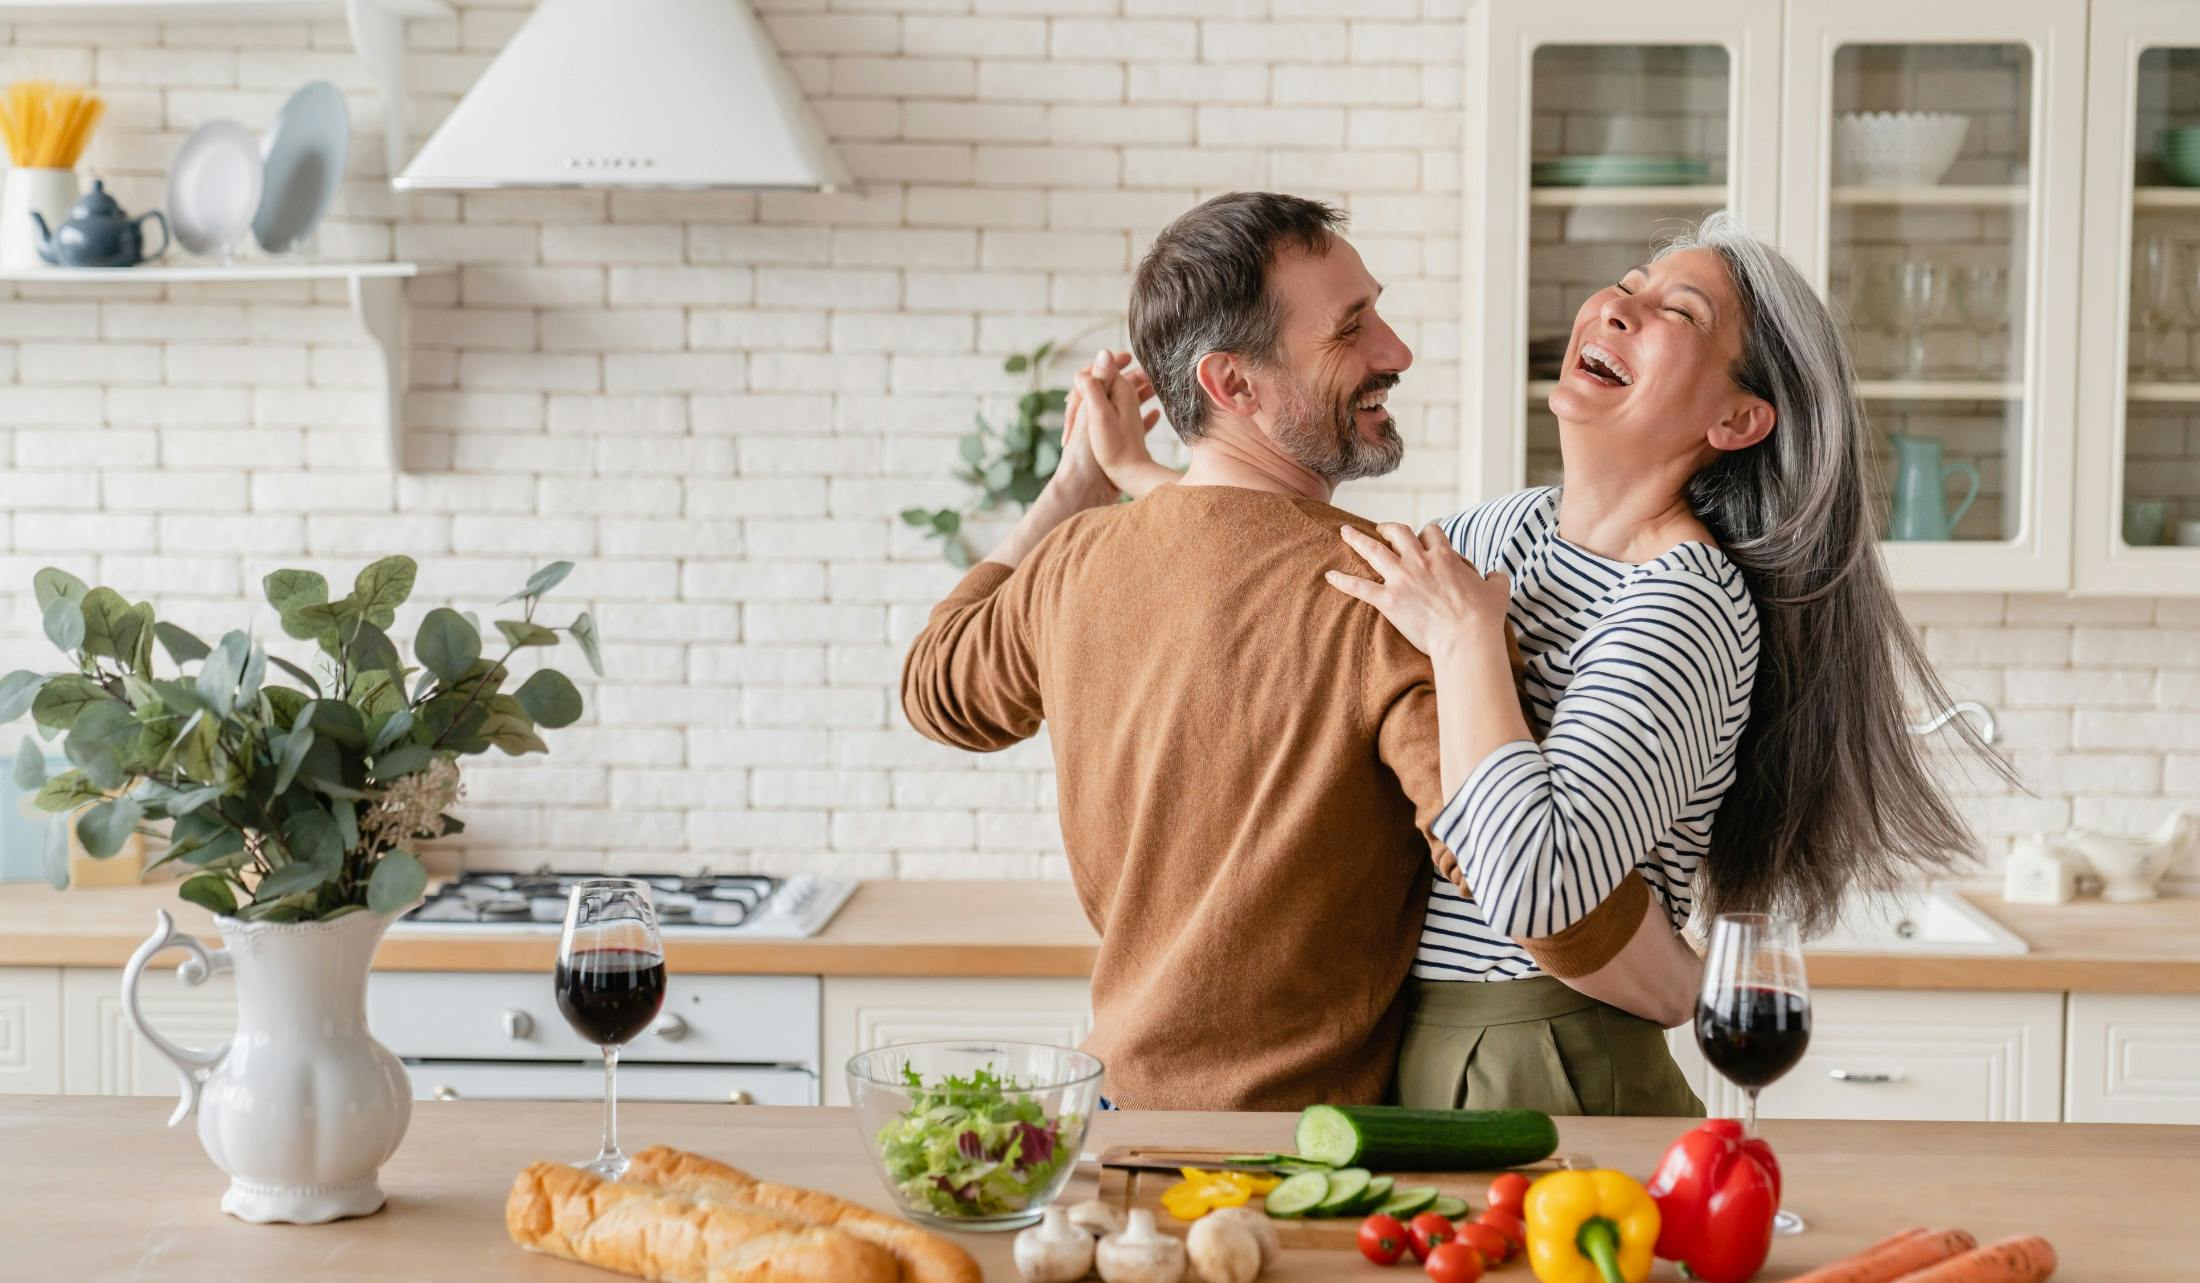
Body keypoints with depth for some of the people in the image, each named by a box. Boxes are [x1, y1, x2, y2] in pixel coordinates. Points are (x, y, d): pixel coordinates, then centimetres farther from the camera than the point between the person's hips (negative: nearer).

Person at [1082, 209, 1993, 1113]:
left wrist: (1468, 638, -24)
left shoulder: (1686, 609, -21)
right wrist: (1138, 473, 24)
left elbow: (1533, 888, -34)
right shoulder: (1517, 530, 7)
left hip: (1541, 1076, -8)